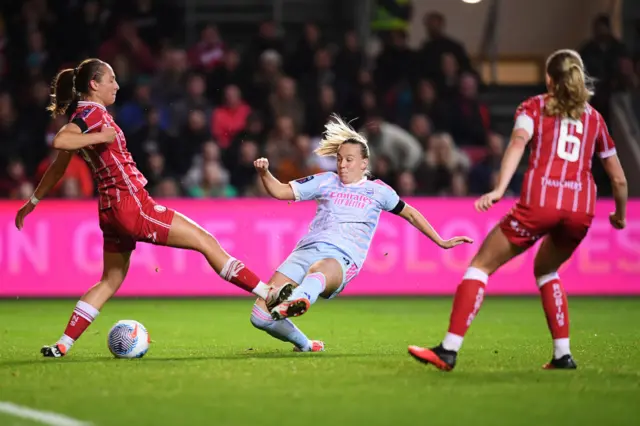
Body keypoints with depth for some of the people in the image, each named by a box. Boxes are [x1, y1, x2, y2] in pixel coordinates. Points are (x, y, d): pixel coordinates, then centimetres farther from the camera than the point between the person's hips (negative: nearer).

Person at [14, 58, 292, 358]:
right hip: (132, 205, -10)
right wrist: (101, 136, -25)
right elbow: (59, 141, -30)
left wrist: (33, 201, 26)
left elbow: (58, 166, 20)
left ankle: (63, 345, 11)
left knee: (111, 280, 17)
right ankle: (268, 295, -6)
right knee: (206, 242, -6)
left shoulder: (83, 115, 15)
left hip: (112, 210, 10)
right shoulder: (93, 112, -12)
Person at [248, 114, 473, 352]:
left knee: (317, 273, -45)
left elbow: (410, 214, 30)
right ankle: (303, 345, 19)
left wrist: (441, 242, 30)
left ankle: (298, 300, -81)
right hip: (308, 249, 4)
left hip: (342, 258, -4)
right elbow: (280, 191, 18)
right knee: (260, 315, -10)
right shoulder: (325, 182, 20)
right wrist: (264, 173, -2)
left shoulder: (378, 191, 17)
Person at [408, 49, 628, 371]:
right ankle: (563, 354, 20)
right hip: (581, 210, 4)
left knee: (481, 265, 6)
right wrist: (620, 215, 42)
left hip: (539, 202, -4)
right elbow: (619, 179, 24)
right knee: (546, 270, 30)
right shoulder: (594, 118, 23)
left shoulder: (535, 106, 14)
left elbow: (518, 141, -8)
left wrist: (499, 189, -20)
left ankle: (449, 350, -4)